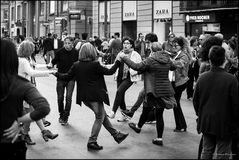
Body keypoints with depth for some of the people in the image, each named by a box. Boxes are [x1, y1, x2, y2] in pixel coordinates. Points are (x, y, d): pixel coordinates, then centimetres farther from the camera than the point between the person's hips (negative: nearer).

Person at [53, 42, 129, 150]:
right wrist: (118, 62, 1)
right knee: (99, 118, 6)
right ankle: (92, 142, 5)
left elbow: (67, 77, 6)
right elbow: (109, 72, -10)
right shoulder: (95, 65, -15)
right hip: (94, 96, -7)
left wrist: (57, 74, 22)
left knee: (102, 115, 17)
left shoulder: (76, 65, 0)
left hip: (84, 96, 7)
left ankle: (116, 135, 25)